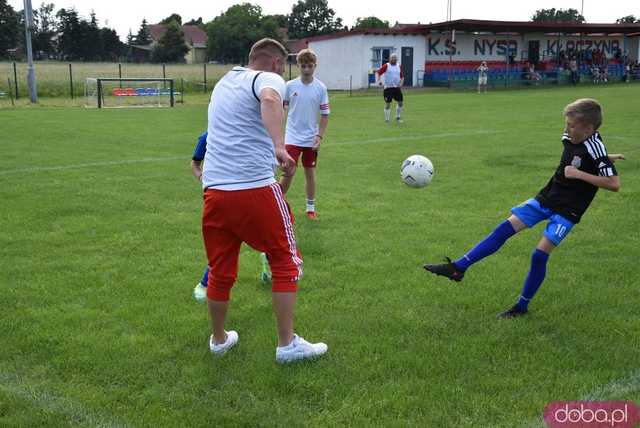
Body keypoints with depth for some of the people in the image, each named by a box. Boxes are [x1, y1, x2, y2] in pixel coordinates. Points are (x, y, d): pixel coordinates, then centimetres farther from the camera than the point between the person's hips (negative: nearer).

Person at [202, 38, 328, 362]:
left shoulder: (223, 83, 23)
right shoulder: (268, 79, -1)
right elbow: (270, 99, -26)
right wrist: (280, 147, -36)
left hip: (214, 189, 7)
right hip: (256, 187, -7)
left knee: (220, 270, 18)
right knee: (286, 263, 9)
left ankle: (219, 340, 32)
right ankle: (287, 344, 13)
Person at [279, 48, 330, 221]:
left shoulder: (321, 88, -4)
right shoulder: (290, 85, -3)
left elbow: (324, 115, -1)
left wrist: (319, 136, -8)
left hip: (311, 139, 1)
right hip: (292, 137, -1)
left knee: (310, 172, 10)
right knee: (289, 172, -10)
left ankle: (310, 207, 24)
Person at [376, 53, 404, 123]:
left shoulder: (399, 67, 11)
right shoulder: (386, 66, -4)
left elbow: (402, 77, 18)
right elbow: (378, 73, -5)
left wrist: (401, 83, 0)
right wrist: (379, 80, -20)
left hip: (397, 88, 5)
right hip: (388, 88, -5)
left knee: (400, 102, 5)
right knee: (388, 104, -4)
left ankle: (398, 117, 22)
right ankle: (387, 120, 8)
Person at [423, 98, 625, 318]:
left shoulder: (595, 148, -19)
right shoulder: (569, 139, -1)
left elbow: (614, 184, -24)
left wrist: (578, 174, -24)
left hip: (567, 210, -6)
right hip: (546, 198, 7)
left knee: (540, 254, -12)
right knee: (505, 228, -3)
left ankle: (522, 306, 6)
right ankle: (458, 267, -5)